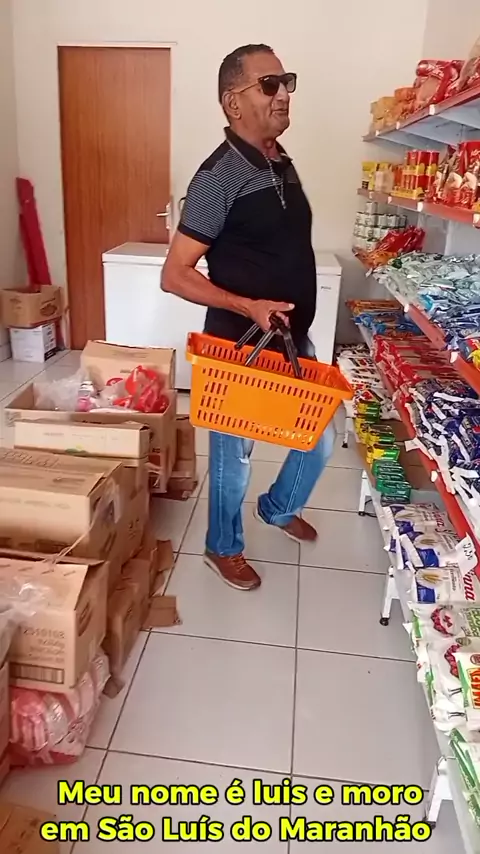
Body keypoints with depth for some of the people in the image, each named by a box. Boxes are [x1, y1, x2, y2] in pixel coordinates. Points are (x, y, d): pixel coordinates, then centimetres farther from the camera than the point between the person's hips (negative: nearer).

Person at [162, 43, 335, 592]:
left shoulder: (282, 164, 8)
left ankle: (278, 508, 45)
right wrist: (248, 307, -30)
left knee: (319, 439, 17)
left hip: (294, 339, 8)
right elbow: (174, 275, -20)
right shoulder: (220, 176, -18)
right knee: (234, 451, 9)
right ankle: (223, 548, 33)